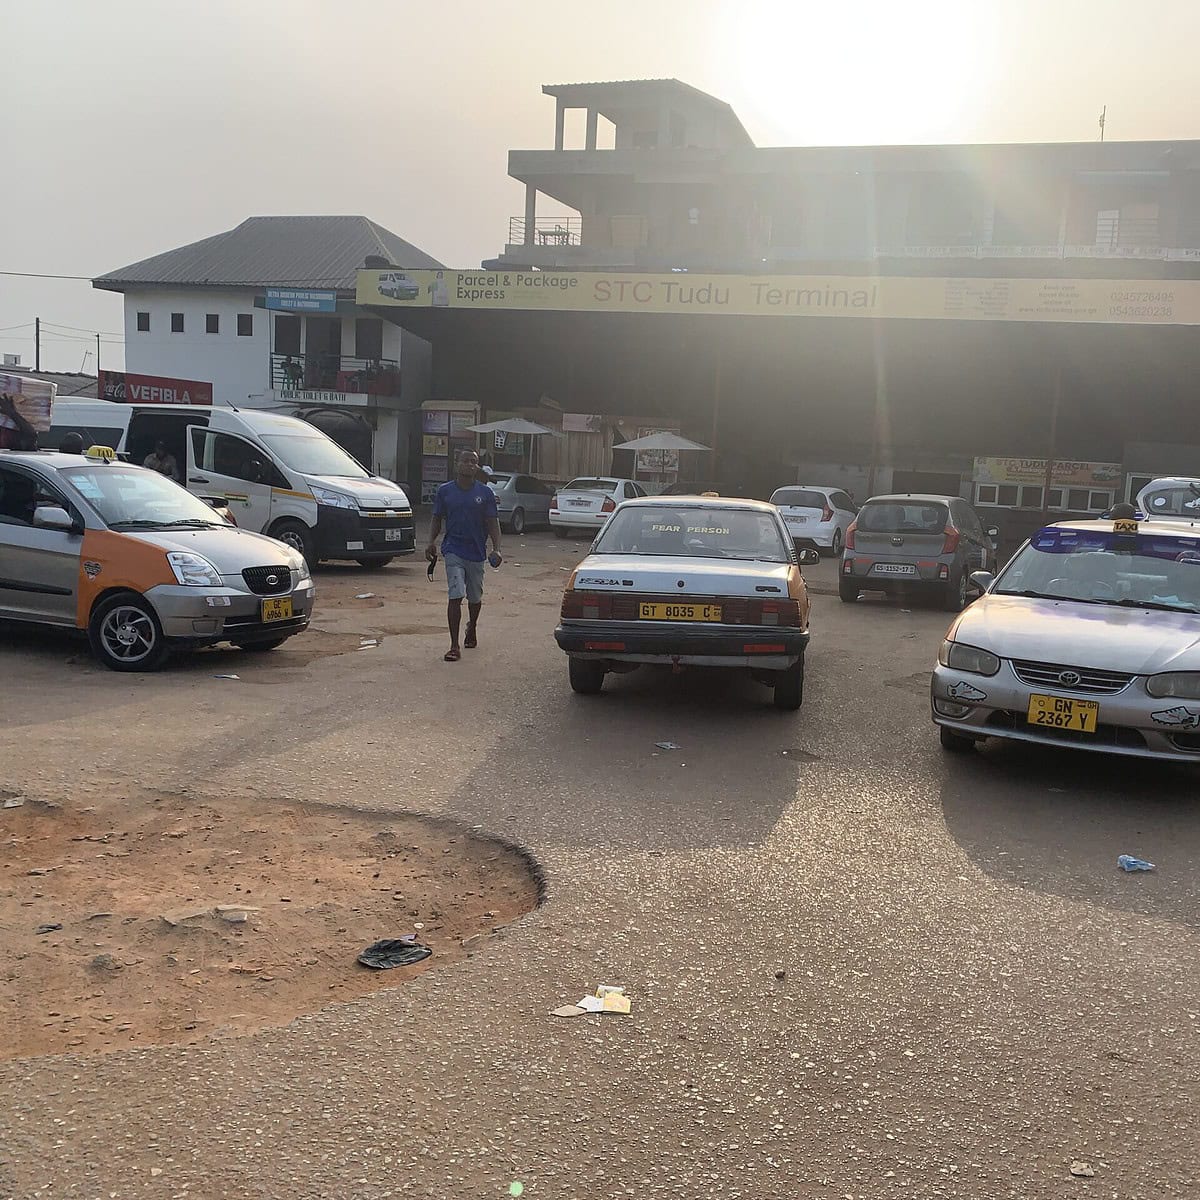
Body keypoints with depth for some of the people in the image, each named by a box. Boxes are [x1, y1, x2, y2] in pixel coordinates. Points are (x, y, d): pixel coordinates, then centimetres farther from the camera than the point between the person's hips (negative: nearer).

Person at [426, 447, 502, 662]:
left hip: (477, 552, 2)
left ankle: (472, 628, 46)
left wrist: (497, 549, -11)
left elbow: (493, 523, 0)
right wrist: (431, 542, -8)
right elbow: (437, 520, 8)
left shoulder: (485, 493, 0)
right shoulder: (445, 491, 1)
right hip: (454, 551, -1)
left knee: (475, 598, 16)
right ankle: (454, 646, -10)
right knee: (455, 596, -12)